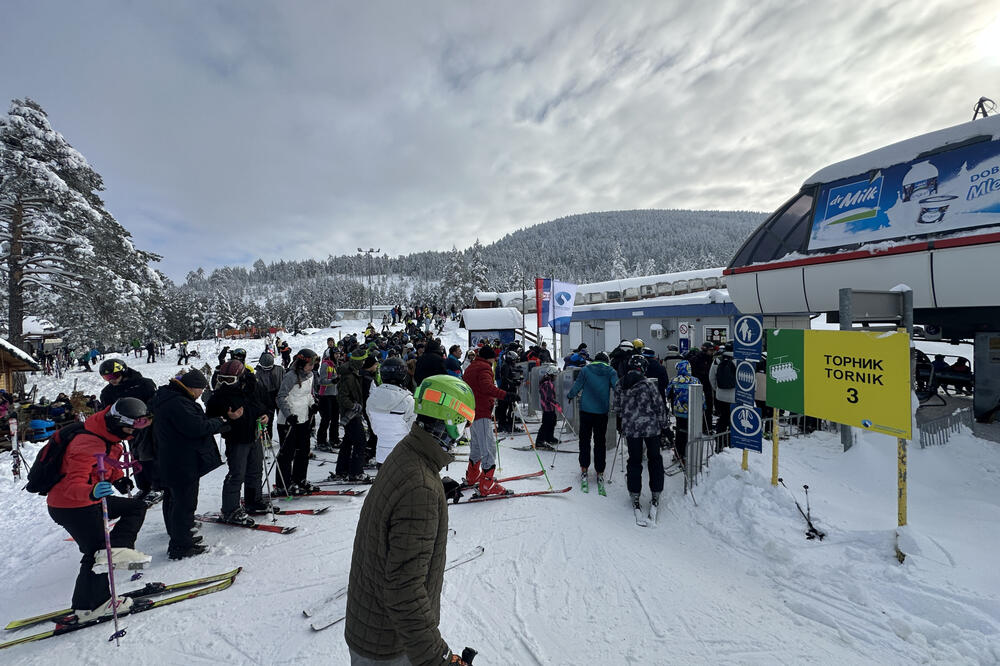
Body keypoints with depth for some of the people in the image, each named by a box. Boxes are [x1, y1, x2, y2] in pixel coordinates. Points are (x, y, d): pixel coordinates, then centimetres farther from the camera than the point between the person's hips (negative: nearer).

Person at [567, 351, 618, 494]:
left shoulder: (586, 370, 1)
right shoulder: (610, 372, 2)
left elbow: (577, 386, -1)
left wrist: (569, 396, 16)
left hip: (586, 410, 0)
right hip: (602, 412, 0)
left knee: (585, 439, 12)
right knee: (600, 441, 8)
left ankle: (584, 468, 15)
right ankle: (600, 472, 11)